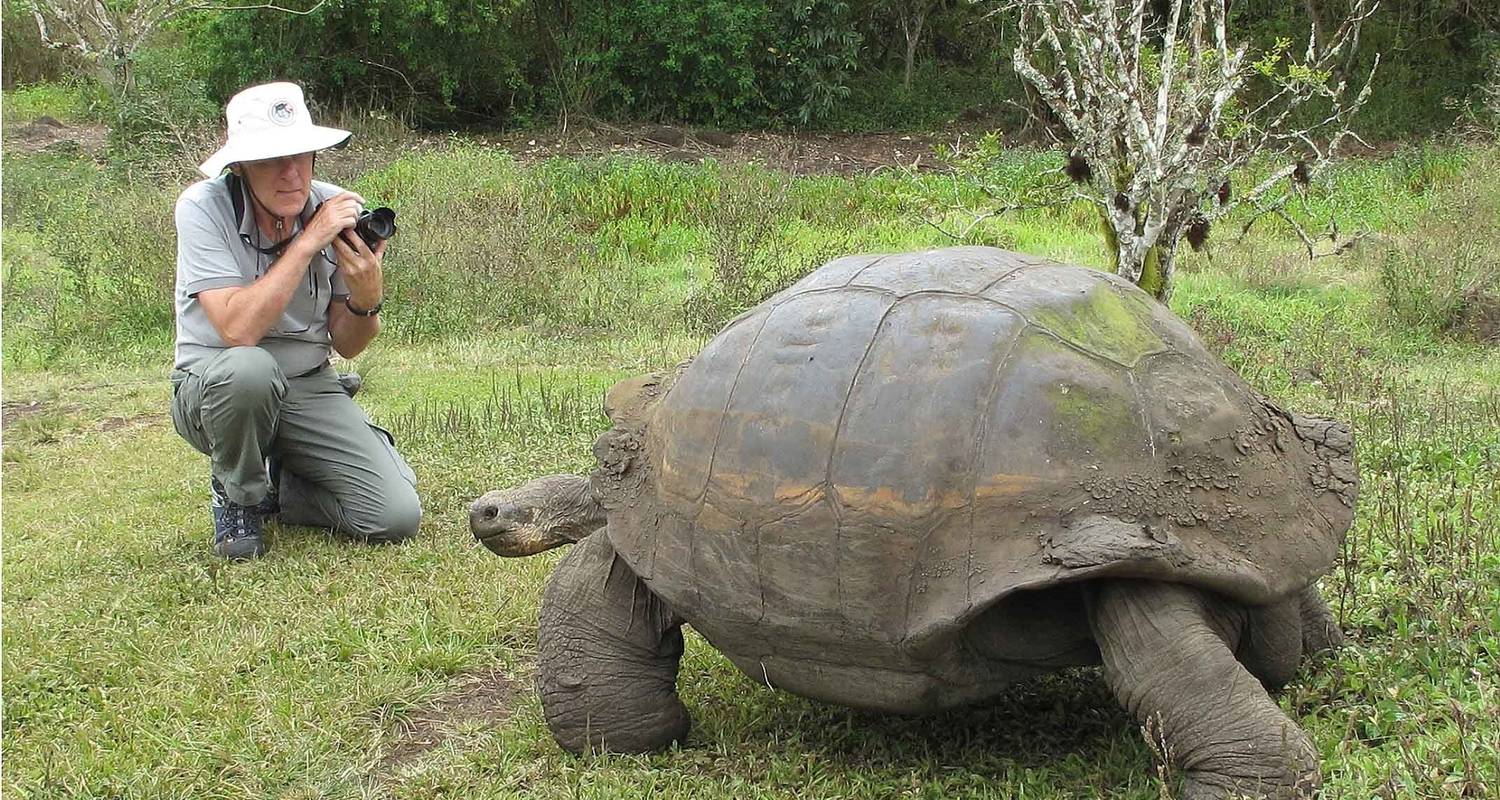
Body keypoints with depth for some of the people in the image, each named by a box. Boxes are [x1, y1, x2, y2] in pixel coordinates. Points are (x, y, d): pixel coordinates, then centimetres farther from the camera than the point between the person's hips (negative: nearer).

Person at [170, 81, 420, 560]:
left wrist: (366, 299, -23)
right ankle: (236, 498, -7)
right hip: (213, 388, -3)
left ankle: (274, 487, 16)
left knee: (397, 517, -15)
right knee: (249, 370, -40)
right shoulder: (203, 207, -17)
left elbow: (347, 345, 0)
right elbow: (239, 329, -30)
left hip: (310, 389, 3)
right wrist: (307, 242, -28)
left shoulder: (340, 210, -7)